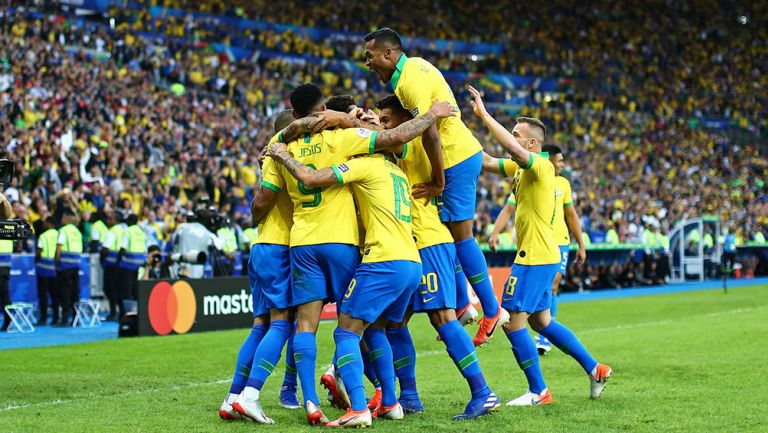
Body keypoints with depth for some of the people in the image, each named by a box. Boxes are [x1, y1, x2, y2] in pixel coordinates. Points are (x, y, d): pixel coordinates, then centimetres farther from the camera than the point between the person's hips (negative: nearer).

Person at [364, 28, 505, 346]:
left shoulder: (410, 80, -19)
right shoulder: (413, 66, 11)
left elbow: (430, 134, -25)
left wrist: (438, 182, -19)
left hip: (457, 158, -10)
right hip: (463, 153, 10)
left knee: (459, 232, -5)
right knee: (448, 230, 13)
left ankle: (492, 311, 2)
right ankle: (462, 304, 19)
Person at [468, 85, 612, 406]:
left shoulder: (541, 166, -15)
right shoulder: (525, 169, 16)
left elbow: (513, 148, -32)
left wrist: (484, 115, -31)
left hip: (536, 257, -10)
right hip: (541, 257, 10)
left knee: (513, 322, -8)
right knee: (541, 321, 17)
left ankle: (538, 392, -1)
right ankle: (595, 369, 23)